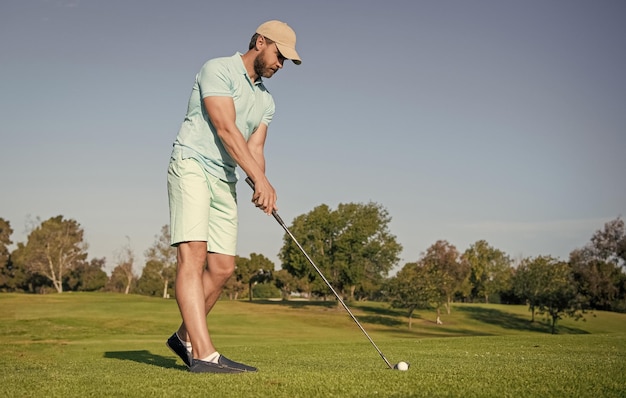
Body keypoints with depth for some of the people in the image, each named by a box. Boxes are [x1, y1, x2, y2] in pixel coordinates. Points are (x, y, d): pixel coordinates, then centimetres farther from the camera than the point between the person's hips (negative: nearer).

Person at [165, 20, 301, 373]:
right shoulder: (218, 70, -6)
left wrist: (263, 187, -12)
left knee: (223, 266, 3)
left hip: (225, 181, 8)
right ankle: (204, 355, -29)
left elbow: (254, 148, 8)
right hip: (192, 166, -8)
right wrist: (260, 179, -21)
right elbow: (226, 129, -16)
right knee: (193, 255, -19)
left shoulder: (266, 100, 18)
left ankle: (186, 337, 21)